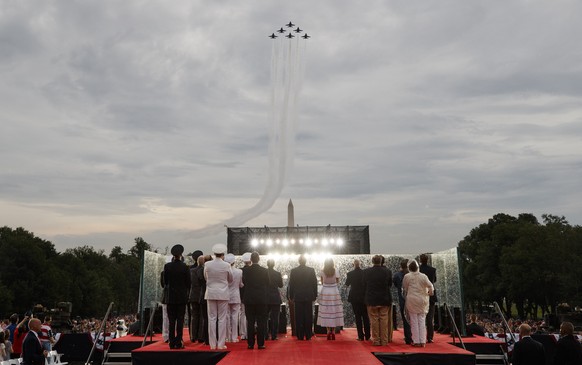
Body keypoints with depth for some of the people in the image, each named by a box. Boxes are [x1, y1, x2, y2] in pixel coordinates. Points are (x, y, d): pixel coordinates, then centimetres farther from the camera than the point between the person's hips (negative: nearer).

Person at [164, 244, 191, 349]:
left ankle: (172, 342, 8)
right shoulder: (185, 267, -9)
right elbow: (188, 282, -3)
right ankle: (179, 342, 2)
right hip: (182, 297, -1)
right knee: (180, 319, 3)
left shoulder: (167, 266, -4)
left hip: (171, 297, 2)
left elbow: (165, 282, 3)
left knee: (171, 320, 7)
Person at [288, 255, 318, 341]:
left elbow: (291, 284, 1)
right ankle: (308, 335, 8)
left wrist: (291, 296, 8)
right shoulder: (311, 270, -2)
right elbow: (315, 283, 1)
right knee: (308, 317, 6)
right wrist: (314, 296, 9)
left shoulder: (293, 271, -2)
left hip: (298, 297, 0)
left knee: (299, 317, 4)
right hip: (308, 297, 0)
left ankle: (300, 336, 5)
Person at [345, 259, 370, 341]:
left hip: (354, 298, -1)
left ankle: (361, 336, 3)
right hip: (364, 297, 2)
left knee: (358, 317, 4)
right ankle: (367, 336, 13)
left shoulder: (350, 274, -9)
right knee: (365, 316, 10)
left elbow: (347, 284, 7)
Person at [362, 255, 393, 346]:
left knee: (374, 320, 7)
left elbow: (364, 285, 3)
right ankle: (384, 340, 13)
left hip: (372, 300, -1)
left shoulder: (367, 271, -8)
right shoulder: (387, 271, -7)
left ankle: (376, 340, 10)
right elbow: (390, 284, 6)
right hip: (385, 300, 1)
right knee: (384, 320, 9)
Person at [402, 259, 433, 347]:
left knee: (414, 321, 4)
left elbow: (404, 288, 5)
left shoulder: (407, 276, -5)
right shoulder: (423, 276, -1)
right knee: (422, 321, 8)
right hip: (422, 300, 2)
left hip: (411, 300, -2)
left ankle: (416, 341, 4)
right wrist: (430, 292, 21)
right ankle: (422, 341, 8)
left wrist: (405, 296, 24)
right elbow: (430, 286, -1)